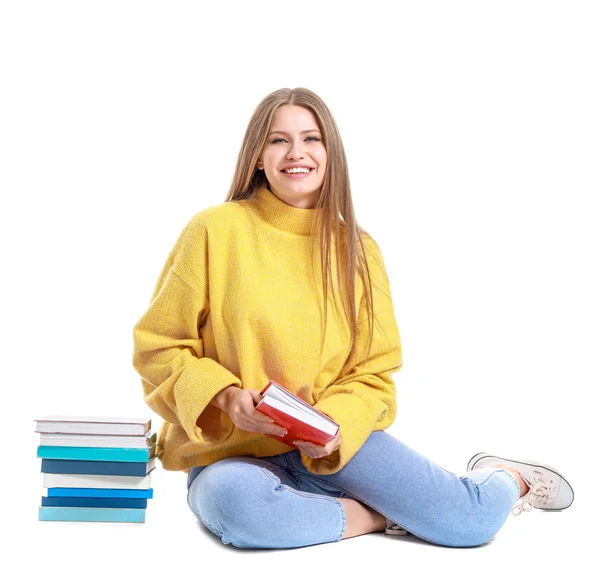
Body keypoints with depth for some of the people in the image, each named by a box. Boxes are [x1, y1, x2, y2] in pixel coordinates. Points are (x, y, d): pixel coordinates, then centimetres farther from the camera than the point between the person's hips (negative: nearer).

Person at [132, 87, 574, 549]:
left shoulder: (357, 248, 3)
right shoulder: (216, 230, -7)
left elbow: (373, 373, 5)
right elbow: (159, 347, -3)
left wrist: (334, 424, -16)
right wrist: (225, 396, -21)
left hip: (333, 445, 2)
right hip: (229, 453, -1)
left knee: (473, 522, -16)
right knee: (235, 504, -38)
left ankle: (503, 478, 20)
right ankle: (376, 516, -11)